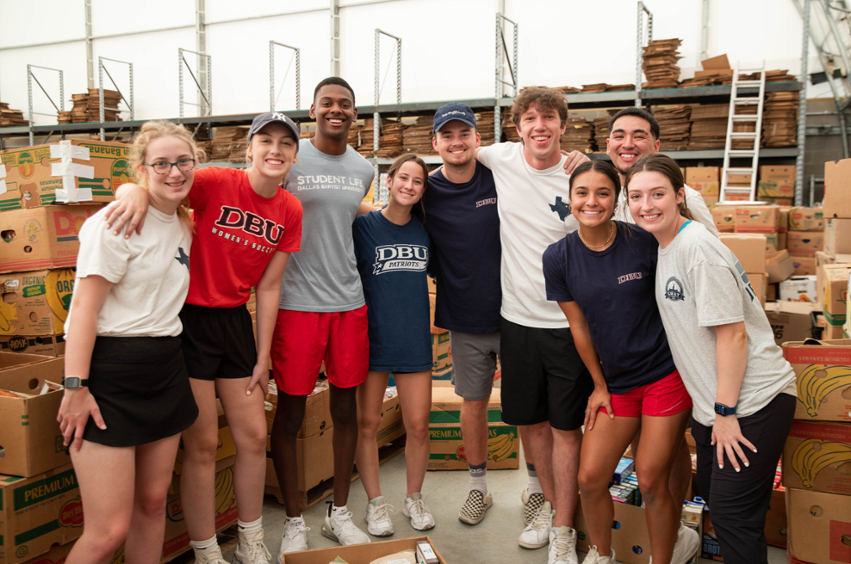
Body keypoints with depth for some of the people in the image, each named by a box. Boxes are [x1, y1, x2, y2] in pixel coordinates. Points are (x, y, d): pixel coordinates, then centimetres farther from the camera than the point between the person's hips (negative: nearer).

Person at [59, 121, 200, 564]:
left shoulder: (183, 224, 13)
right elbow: (85, 306, -15)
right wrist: (75, 387, -19)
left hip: (165, 369, 8)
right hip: (111, 372, -8)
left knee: (153, 502, 15)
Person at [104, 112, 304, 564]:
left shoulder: (290, 211, 1)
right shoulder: (218, 183, -13)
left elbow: (268, 286, 4)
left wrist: (263, 358, 5)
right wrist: (139, 188, -41)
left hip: (234, 321, 5)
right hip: (189, 317, -5)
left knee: (254, 437, 11)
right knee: (202, 445, 2)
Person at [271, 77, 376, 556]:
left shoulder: (364, 170, 11)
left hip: (350, 301, 4)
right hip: (297, 301, -4)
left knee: (346, 408, 11)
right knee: (290, 413, 3)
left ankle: (340, 512, 27)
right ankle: (294, 521, 20)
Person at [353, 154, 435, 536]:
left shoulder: (424, 231, 6)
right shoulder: (364, 225, -4)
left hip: (414, 338, 3)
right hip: (372, 336, -2)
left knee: (418, 425, 3)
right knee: (367, 424, 5)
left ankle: (414, 498, 26)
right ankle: (375, 503, 23)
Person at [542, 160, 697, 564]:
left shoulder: (644, 242, -13)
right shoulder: (558, 258, -5)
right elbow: (579, 326, 3)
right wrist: (599, 386, 9)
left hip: (666, 374, -3)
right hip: (616, 381, 3)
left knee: (650, 482, 0)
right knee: (589, 478, 3)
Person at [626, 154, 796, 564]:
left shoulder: (698, 246, -20)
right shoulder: (665, 245, 8)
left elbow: (733, 333, -21)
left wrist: (726, 412, -19)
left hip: (752, 400, -9)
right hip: (714, 401, 9)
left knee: (731, 513, -3)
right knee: (712, 493, 20)